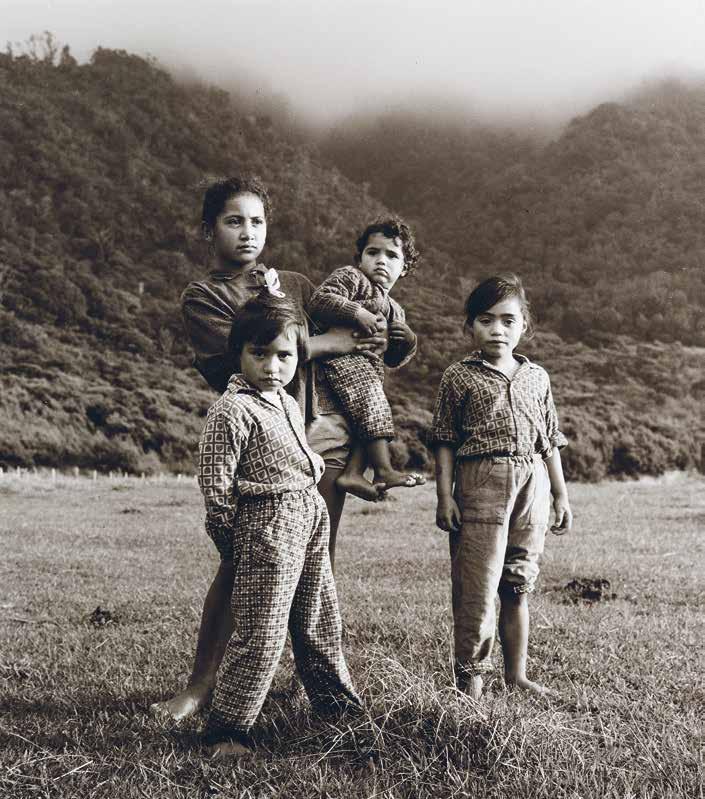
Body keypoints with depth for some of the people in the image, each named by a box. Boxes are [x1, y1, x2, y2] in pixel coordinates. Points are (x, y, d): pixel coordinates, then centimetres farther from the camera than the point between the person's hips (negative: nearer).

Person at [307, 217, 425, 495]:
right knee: (372, 403, -21)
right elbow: (319, 301, -14)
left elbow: (394, 359, 29)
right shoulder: (350, 277, 4)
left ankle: (353, 472, -8)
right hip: (342, 356, -9)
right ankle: (384, 471, -19)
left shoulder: (395, 311, 28)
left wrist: (408, 342, 7)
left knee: (370, 418, -7)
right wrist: (358, 314, -21)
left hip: (371, 364, 9)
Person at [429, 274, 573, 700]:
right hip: (480, 482, -4)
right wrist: (445, 495, -6)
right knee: (477, 586, -7)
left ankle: (517, 673, 21)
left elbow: (550, 440, 16)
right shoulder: (459, 377, 1)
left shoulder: (536, 377, 13)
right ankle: (471, 678, 2)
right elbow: (445, 441, 1)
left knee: (519, 584, 11)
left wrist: (561, 495, 13)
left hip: (532, 483, 4)